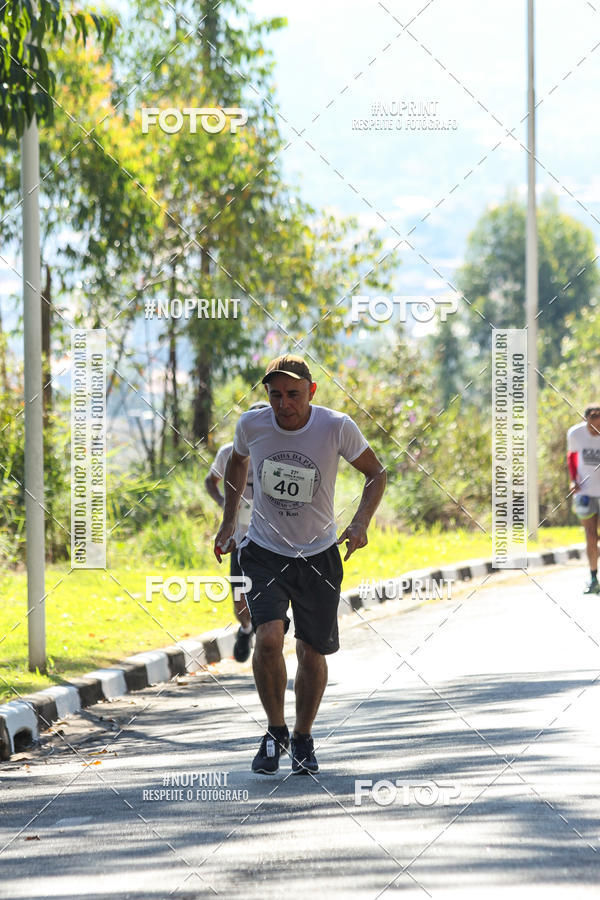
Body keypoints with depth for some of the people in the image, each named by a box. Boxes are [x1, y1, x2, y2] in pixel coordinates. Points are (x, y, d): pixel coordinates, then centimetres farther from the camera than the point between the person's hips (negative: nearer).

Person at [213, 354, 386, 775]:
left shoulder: (337, 427, -17)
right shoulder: (251, 425, -11)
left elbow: (376, 472, -1)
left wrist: (361, 523, -16)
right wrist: (228, 522, 12)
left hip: (318, 556, 0)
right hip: (265, 553, 0)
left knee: (312, 652, 6)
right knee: (269, 639, -21)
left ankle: (303, 737, 31)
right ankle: (276, 731, 1)